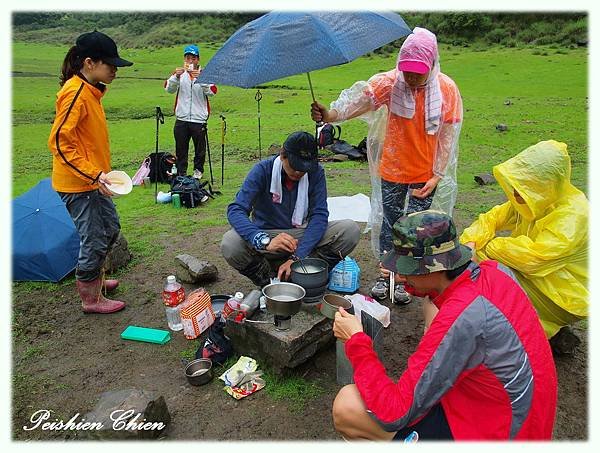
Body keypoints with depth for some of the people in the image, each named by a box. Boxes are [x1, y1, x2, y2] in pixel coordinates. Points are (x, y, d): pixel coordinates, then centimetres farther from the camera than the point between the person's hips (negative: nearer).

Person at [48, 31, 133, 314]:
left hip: (92, 180, 10)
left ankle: (94, 278, 40)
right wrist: (94, 174, -27)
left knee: (110, 228, 21)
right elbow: (59, 142, -22)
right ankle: (91, 299, 19)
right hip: (78, 184, -10)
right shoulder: (75, 93, -19)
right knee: (94, 240, 1)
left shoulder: (90, 90, 10)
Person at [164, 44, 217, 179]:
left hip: (199, 119, -2)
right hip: (181, 119, 2)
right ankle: (181, 173, 20)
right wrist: (176, 76, -23)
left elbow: (212, 91, -13)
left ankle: (198, 170, 29)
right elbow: (168, 88, -6)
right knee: (181, 149, 7)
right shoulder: (179, 73, 8)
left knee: (200, 148, 9)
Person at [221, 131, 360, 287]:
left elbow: (319, 215, -15)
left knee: (351, 230, -20)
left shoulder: (315, 172, -10)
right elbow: (235, 210, -26)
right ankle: (271, 282, -6)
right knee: (230, 245, -32)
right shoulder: (263, 170, -16)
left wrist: (297, 257, -29)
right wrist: (265, 241, -45)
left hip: (304, 236, 2)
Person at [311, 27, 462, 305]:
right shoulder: (391, 81, -11)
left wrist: (437, 175, -9)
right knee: (389, 222, 12)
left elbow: (447, 135, -6)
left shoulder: (447, 89, -10)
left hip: (425, 174, 0)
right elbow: (362, 99, -26)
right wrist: (331, 114, -45)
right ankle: (385, 274, 31)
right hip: (392, 170, 1)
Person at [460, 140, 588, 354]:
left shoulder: (573, 216, -28)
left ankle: (553, 336, -3)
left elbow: (533, 257, -37)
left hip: (565, 297, -8)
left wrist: (486, 246, -24)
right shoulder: (534, 200, -3)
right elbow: (493, 218, 0)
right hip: (535, 275, 8)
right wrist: (471, 242, -20)